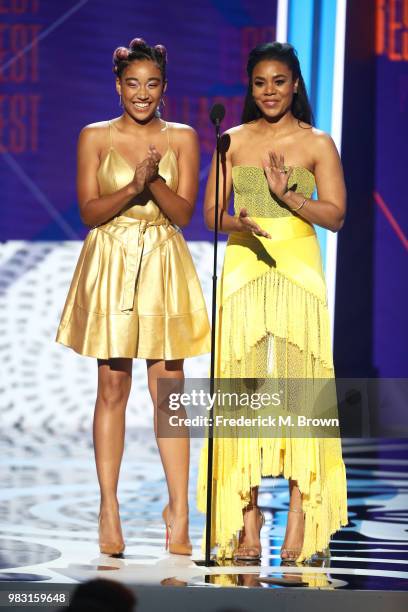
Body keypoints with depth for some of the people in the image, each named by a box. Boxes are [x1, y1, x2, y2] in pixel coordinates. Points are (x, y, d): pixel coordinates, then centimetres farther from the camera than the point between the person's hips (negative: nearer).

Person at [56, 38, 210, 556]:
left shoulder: (181, 138, 5)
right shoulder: (96, 137, 4)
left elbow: (183, 211, -1)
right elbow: (89, 211, -2)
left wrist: (155, 182, -18)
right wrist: (133, 187, -17)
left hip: (164, 267, 0)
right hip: (110, 265, 0)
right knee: (112, 387, 1)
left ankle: (178, 508, -1)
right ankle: (108, 510, 4)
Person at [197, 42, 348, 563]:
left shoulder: (317, 144, 6)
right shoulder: (233, 141, 11)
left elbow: (335, 215, 0)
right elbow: (211, 212, 9)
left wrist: (287, 194, -15)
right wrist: (240, 223, -12)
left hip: (297, 271, -2)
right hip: (243, 270, 2)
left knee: (296, 384, -9)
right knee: (243, 386, -4)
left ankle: (300, 519, -8)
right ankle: (246, 521, -2)